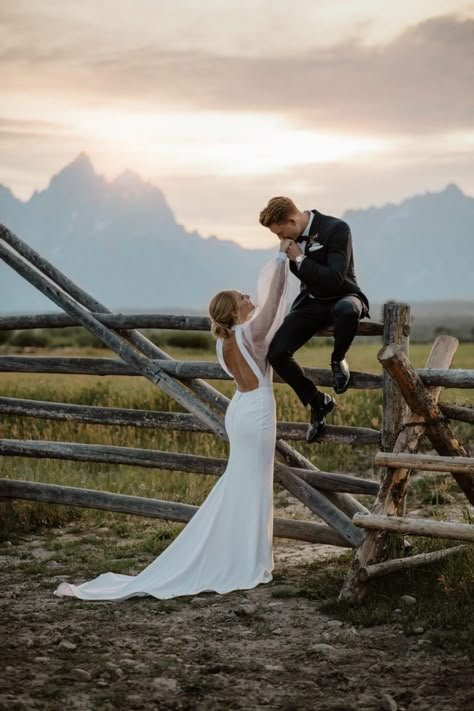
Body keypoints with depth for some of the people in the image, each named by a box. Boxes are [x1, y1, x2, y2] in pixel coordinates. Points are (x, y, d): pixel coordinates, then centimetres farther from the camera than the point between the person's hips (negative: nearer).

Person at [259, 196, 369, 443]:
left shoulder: (336, 229, -22)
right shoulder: (293, 234, -2)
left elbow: (335, 279, -28)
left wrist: (300, 259, -24)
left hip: (341, 298, -6)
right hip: (311, 302, 6)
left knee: (347, 311, -45)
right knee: (276, 353, -15)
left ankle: (338, 360, -12)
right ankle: (317, 401, 5)